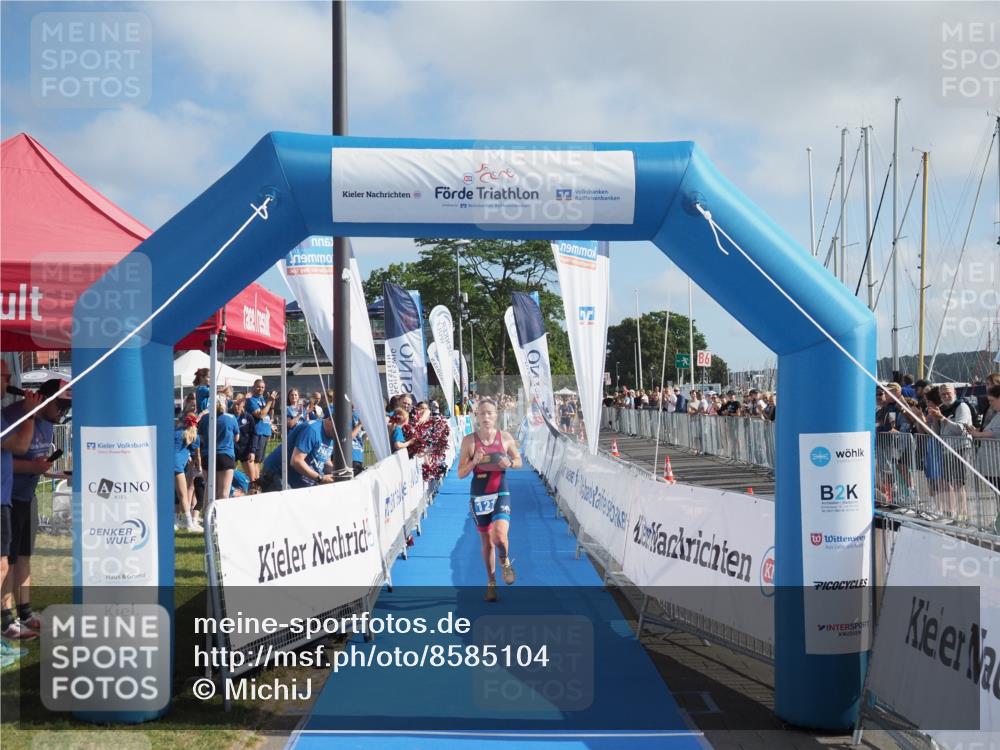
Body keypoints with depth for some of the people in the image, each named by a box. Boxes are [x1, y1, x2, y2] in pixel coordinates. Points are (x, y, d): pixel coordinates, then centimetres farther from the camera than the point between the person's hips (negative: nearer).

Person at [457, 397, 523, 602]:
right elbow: (461, 474, -2)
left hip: (501, 494, -1)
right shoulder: (469, 440, -5)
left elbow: (519, 461, 10)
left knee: (500, 535, -22)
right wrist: (474, 461, -21)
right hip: (479, 496, 1)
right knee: (486, 541, 11)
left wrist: (509, 463, -12)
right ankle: (491, 584, 30)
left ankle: (505, 562, 13)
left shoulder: (505, 437, -3)